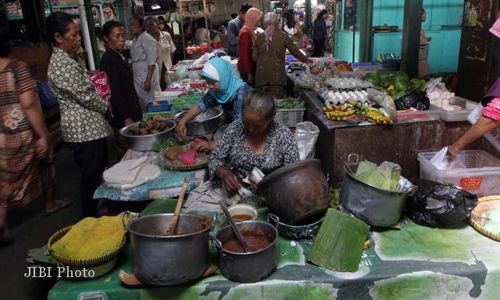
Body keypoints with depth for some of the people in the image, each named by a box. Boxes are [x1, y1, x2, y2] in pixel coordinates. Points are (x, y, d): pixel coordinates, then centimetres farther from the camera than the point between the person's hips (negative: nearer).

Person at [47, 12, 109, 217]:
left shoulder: (64, 60, 14)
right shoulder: (63, 64, -18)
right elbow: (85, 97, -17)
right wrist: (106, 106, 0)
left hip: (86, 127, 10)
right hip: (84, 130, -10)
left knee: (98, 173, 19)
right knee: (91, 178, 0)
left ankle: (95, 217, 32)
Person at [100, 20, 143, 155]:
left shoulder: (119, 56, 12)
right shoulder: (108, 59, -14)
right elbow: (114, 92, -18)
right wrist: (127, 118, -20)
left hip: (132, 114, 9)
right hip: (122, 119, -8)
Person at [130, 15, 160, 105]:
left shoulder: (147, 38, -12)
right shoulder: (135, 39, 14)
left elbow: (151, 61, -18)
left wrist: (148, 79, -22)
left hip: (147, 73, -9)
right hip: (137, 75, 9)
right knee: (141, 103, 12)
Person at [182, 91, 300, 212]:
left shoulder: (284, 136, -12)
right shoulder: (235, 128, -4)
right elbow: (215, 158, 2)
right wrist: (223, 173, -19)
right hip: (230, 188, 3)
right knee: (194, 203, -17)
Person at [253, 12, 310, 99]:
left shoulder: (259, 37, 7)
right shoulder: (283, 36, -1)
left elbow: (254, 56, 8)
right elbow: (295, 51, 5)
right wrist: (306, 60, 20)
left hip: (261, 74, 3)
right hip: (276, 73, -3)